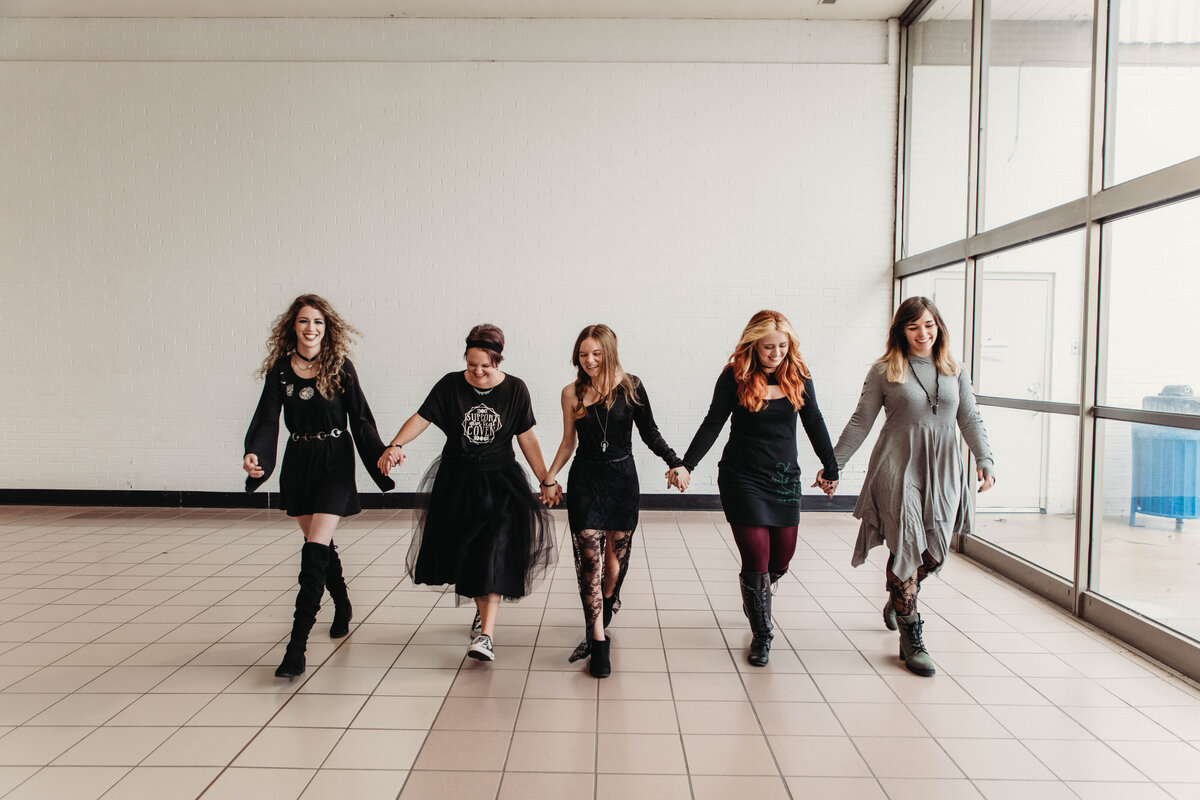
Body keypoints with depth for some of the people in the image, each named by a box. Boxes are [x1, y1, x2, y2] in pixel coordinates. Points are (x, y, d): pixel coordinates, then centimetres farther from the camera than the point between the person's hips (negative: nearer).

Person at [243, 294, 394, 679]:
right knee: (320, 544, 16)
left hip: (335, 461, -4)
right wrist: (254, 453, -24)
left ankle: (297, 646, -11)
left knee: (315, 549, -13)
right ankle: (342, 607, 42)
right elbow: (267, 418, -5)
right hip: (298, 462, 4)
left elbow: (360, 419, -2)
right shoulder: (280, 369, 1)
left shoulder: (341, 367, -5)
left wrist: (381, 456, -13)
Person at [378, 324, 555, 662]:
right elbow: (421, 418, -9)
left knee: (494, 551, -13)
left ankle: (486, 634, -13)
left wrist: (545, 479, -2)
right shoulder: (451, 385, -4)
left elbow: (527, 438, 0)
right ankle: (482, 611, 33)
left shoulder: (515, 389, -4)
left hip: (500, 481, -2)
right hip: (457, 481, 2)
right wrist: (395, 445, -26)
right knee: (464, 552, 9)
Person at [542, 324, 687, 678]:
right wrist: (549, 479, 11)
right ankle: (598, 642, -2)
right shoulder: (572, 393, 0)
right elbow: (568, 442, 9)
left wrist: (675, 462, -12)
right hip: (585, 480, 0)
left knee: (617, 552, 8)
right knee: (589, 557, -7)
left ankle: (603, 613, 37)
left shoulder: (630, 387, -4)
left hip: (623, 479, 0)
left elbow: (649, 432, 1)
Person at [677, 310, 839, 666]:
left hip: (785, 477, 4)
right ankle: (762, 634, 14)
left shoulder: (799, 376, 0)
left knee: (781, 560, 9)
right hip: (742, 477, -4)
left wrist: (831, 469, 11)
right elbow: (713, 423, -7)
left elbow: (814, 423, 9)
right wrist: (686, 465, -16)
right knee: (756, 557, -6)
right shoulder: (735, 376, -9)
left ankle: (753, 595, 43)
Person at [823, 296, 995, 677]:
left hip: (942, 472, 4)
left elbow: (970, 419, 13)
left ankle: (897, 599, 37)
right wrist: (833, 464, 0)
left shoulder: (954, 370, 11)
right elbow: (860, 423, 2)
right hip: (898, 469, -4)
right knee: (906, 549, -6)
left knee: (934, 554, 5)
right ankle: (911, 639, 5)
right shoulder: (884, 370, 0)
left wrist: (984, 461, 2)